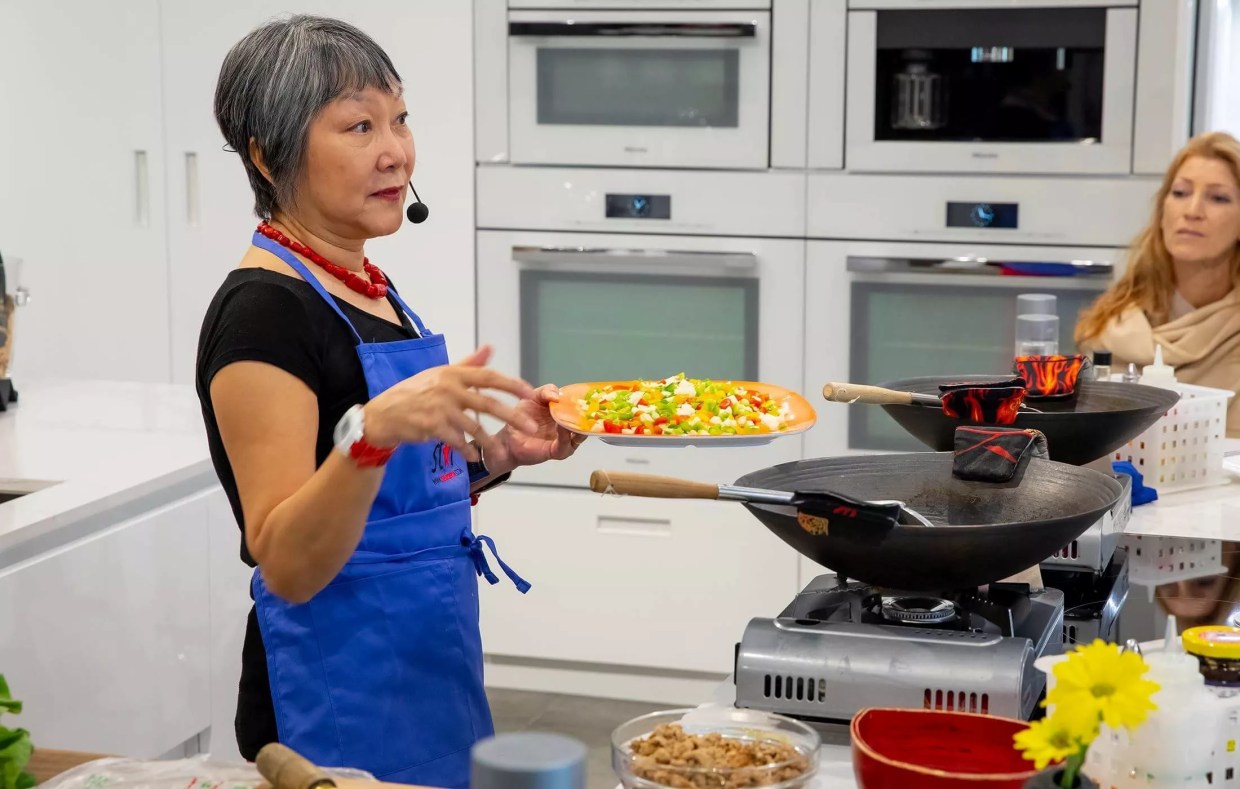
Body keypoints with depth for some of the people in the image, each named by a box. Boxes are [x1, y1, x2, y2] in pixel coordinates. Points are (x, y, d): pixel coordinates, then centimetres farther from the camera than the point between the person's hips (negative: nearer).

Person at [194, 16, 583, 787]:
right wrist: (374, 429, -37)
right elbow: (289, 564, -22)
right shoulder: (263, 310, -17)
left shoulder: (373, 290, 9)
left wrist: (495, 450, 0)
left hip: (434, 676, 9)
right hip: (343, 698, -9)